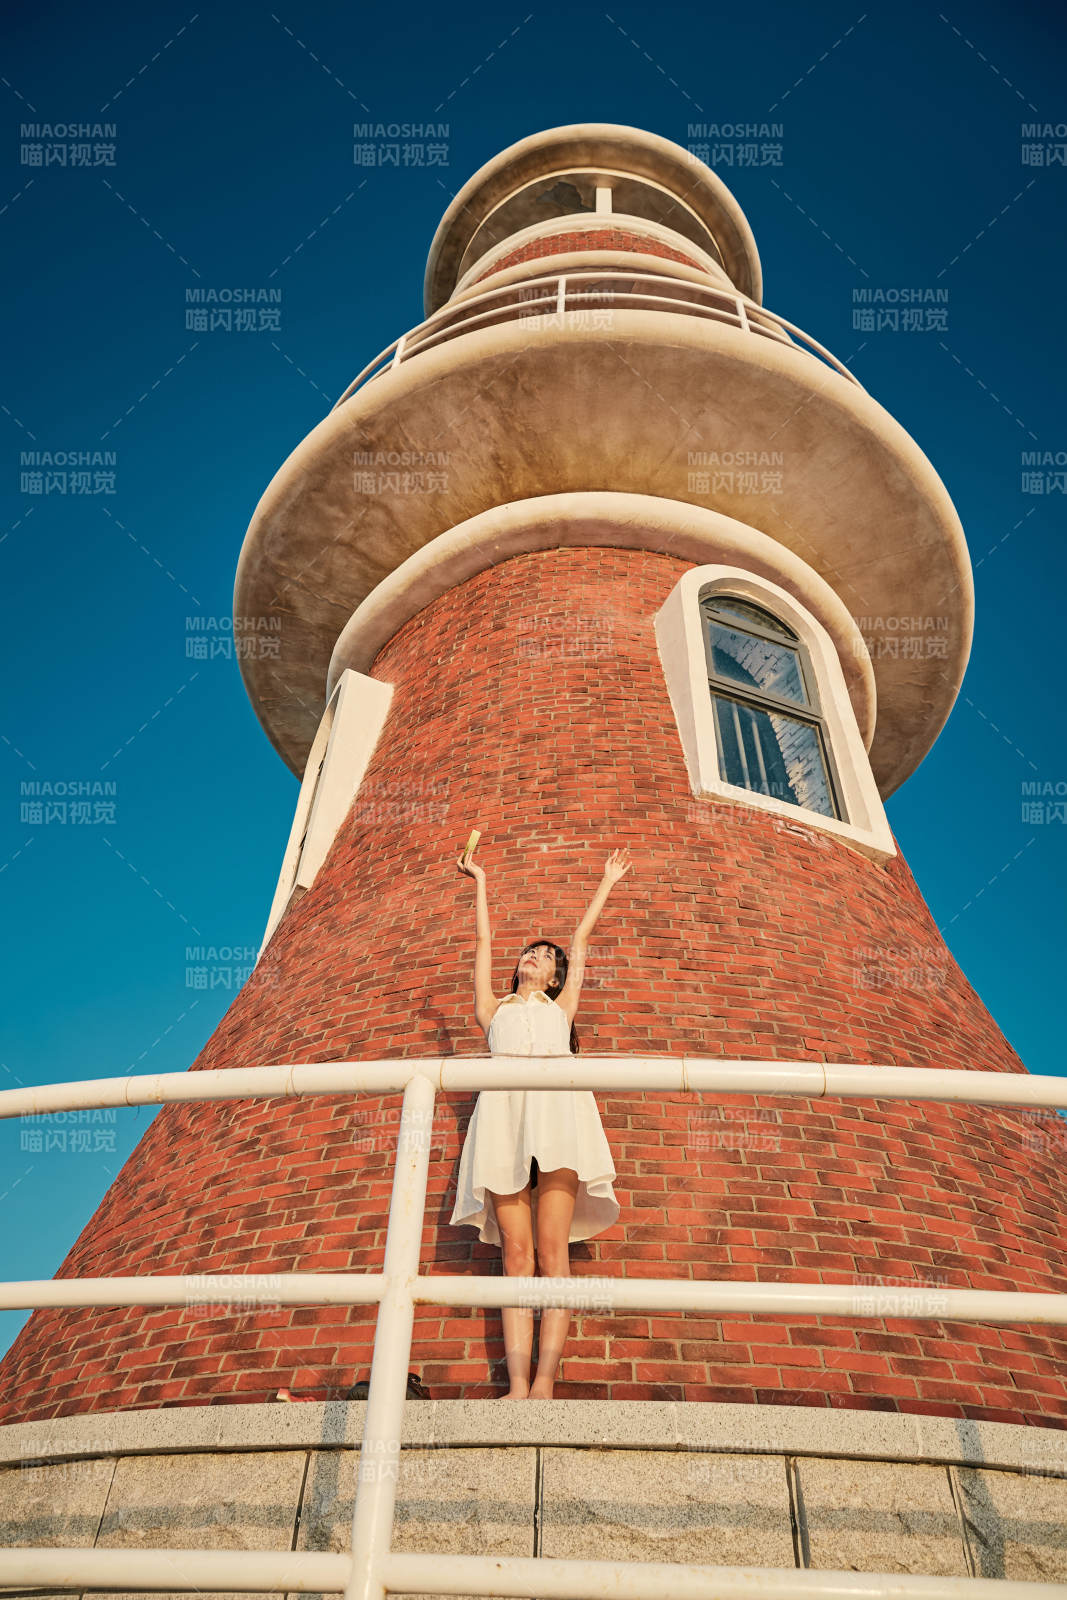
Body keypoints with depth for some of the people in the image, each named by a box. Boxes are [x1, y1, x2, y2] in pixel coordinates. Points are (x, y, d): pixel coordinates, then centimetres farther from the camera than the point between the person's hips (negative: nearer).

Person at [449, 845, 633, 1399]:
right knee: (516, 1253, -9)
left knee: (552, 1249, -12)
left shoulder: (560, 1009, 32)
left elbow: (581, 940, 39)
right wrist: (480, 881, 45)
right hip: (503, 1109, 0)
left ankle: (544, 1381, -18)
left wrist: (606, 882, 45)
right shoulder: (494, 1010, 32)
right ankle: (517, 1385, -15)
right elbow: (484, 941, 37)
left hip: (557, 1106, 0)